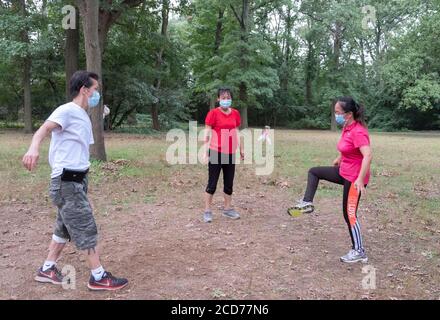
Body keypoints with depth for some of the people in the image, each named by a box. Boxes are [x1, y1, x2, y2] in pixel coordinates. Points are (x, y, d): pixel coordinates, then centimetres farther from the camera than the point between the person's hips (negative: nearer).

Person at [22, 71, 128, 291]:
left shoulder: (84, 117, 15)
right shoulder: (67, 110, -13)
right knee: (86, 228, -3)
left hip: (77, 179, 9)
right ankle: (99, 277, 6)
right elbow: (45, 128, -30)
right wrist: (34, 148, -51)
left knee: (65, 227, 17)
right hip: (67, 181, -9)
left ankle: (47, 270, 30)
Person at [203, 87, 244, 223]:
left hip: (230, 153, 5)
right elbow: (207, 133, -8)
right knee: (212, 183, 0)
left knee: (229, 183, 12)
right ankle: (207, 211, 10)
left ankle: (227, 209, 25)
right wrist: (206, 151, -14)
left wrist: (241, 148, 15)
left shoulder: (235, 113, 7)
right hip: (216, 152, -5)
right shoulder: (213, 113, -8)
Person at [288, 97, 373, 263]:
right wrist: (339, 159, 33)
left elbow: (368, 155, -35)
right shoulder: (347, 127, 3)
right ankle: (307, 203, 20)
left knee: (349, 214, -1)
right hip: (343, 171, 9)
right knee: (314, 172, 15)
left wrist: (360, 179, -40)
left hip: (354, 178, -9)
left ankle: (359, 252, 11)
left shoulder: (358, 132, -26)